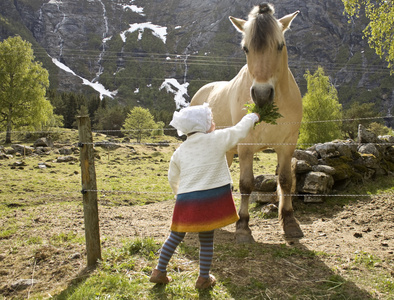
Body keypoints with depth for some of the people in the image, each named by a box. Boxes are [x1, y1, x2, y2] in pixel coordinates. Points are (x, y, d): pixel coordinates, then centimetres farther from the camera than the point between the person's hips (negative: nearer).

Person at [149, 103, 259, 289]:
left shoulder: (179, 151, 7)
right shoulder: (216, 139, -5)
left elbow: (173, 179, 15)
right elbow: (239, 131, 7)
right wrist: (252, 117, 26)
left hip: (186, 200, 4)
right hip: (211, 200, -4)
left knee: (176, 236, 17)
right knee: (206, 239, 10)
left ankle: (159, 272, 25)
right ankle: (204, 278, 22)